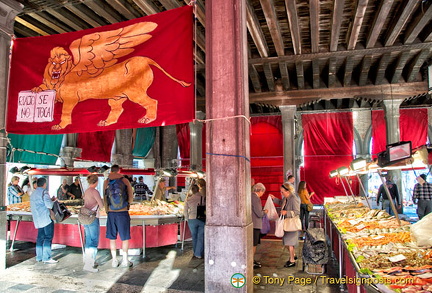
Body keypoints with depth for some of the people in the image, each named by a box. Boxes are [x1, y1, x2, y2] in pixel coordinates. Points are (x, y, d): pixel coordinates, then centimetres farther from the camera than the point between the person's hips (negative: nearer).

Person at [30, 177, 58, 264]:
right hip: (46, 218, -9)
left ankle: (39, 257, 18)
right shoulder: (44, 192, -10)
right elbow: (49, 205, -19)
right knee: (48, 237, -5)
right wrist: (53, 200, 1)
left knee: (40, 237, 13)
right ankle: (46, 258, -5)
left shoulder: (33, 193, 17)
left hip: (37, 219, 9)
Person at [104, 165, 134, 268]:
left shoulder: (106, 182, 1)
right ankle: (125, 261, 15)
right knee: (125, 238, 8)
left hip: (111, 213, 2)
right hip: (123, 213, -1)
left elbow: (105, 198, 2)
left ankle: (114, 261, 19)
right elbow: (131, 198, -4)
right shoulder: (125, 180, -3)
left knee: (112, 238, 12)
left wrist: (107, 210, 12)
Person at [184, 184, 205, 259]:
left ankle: (195, 253, 25)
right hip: (202, 219, -1)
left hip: (192, 220, 2)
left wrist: (187, 219, 16)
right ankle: (199, 254, 8)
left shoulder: (188, 199, -1)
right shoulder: (203, 198, -6)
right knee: (201, 237, 7)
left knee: (194, 237, 16)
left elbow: (185, 211, 3)